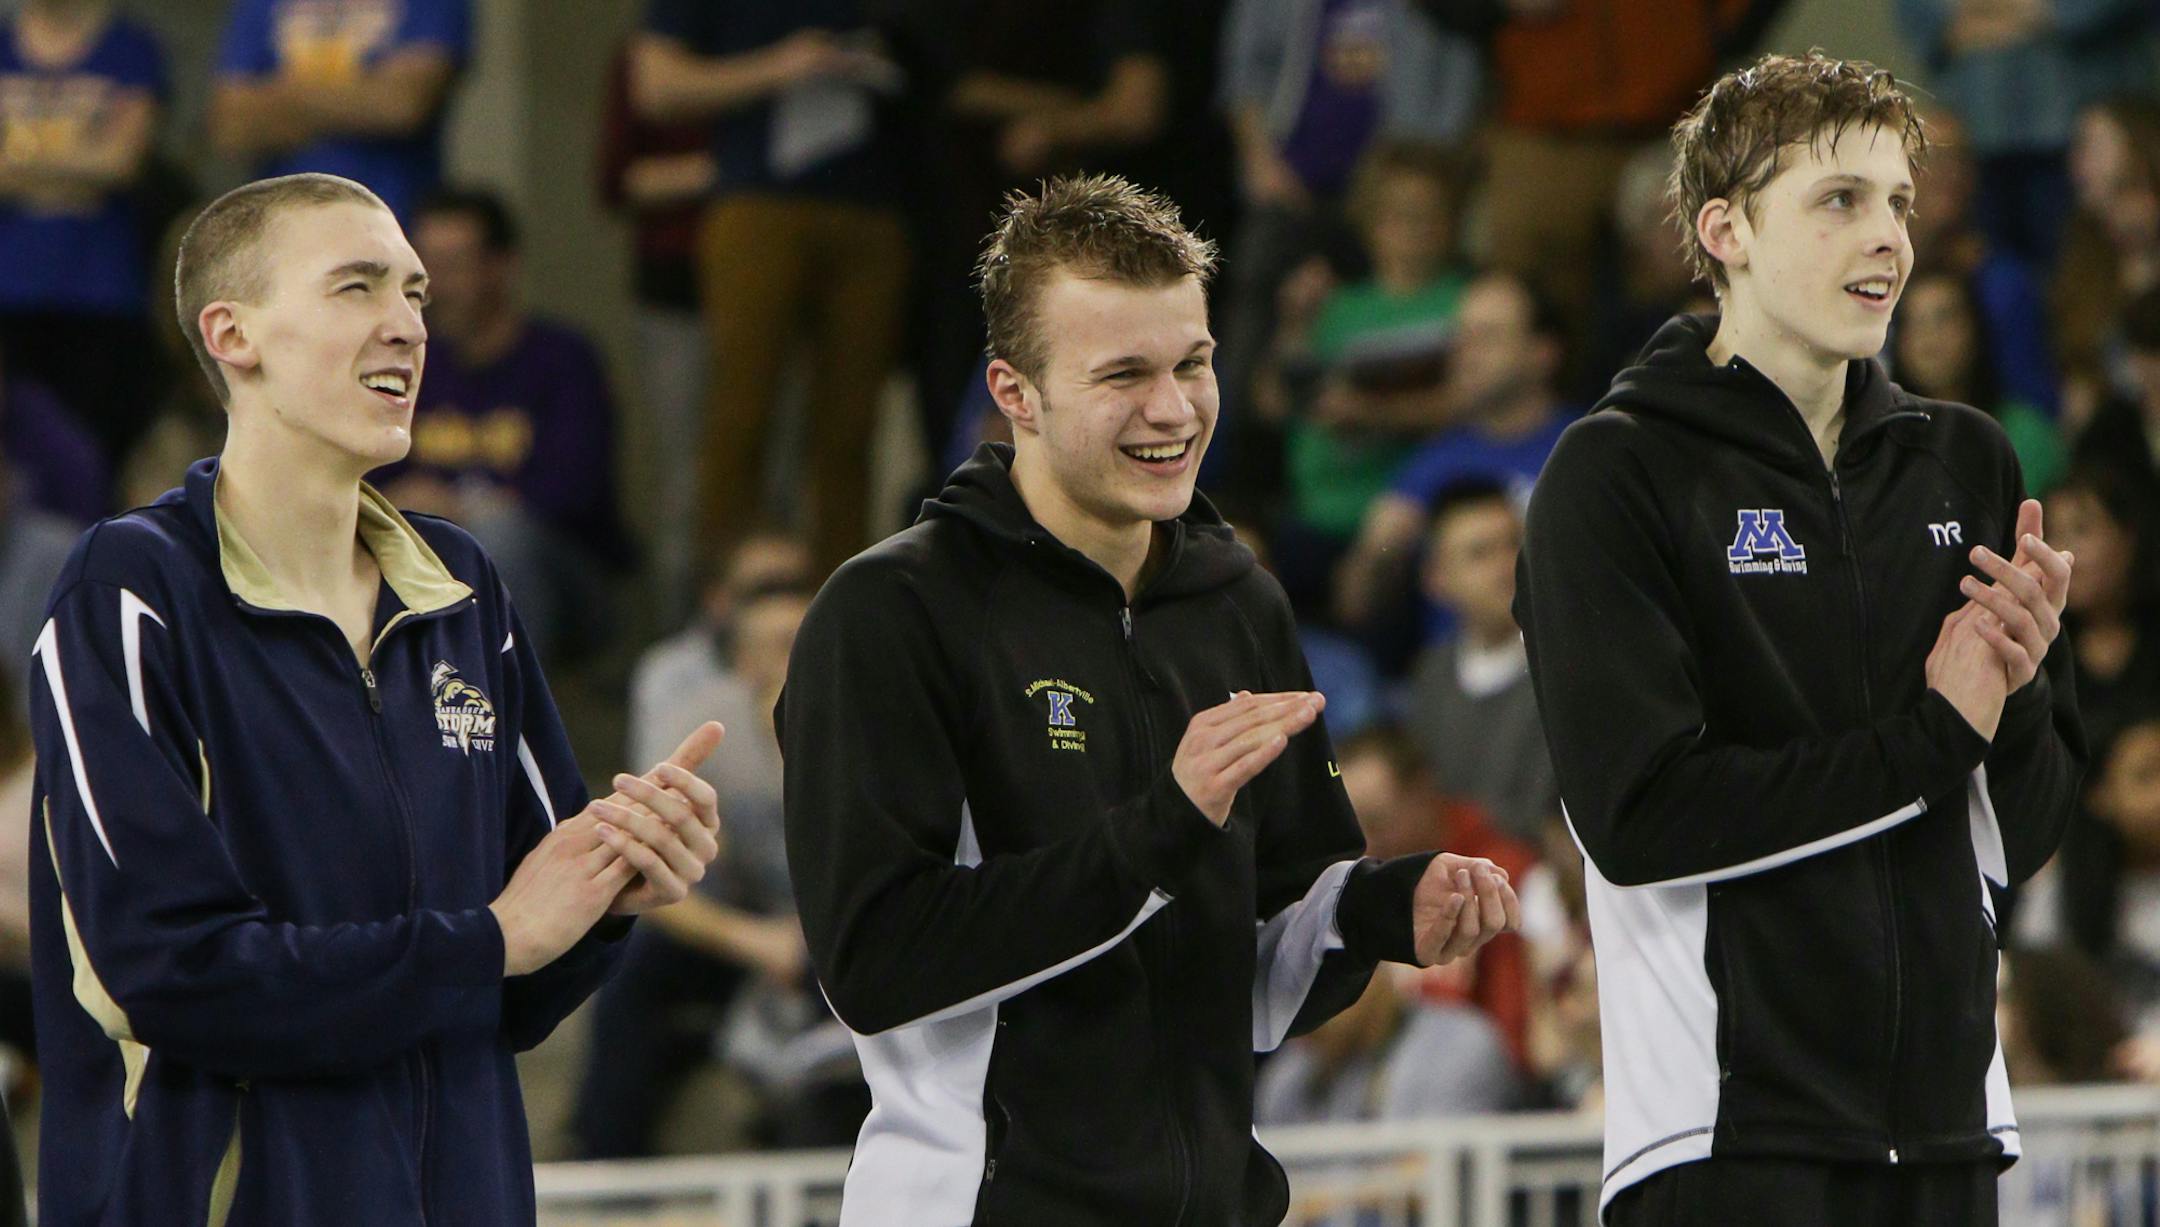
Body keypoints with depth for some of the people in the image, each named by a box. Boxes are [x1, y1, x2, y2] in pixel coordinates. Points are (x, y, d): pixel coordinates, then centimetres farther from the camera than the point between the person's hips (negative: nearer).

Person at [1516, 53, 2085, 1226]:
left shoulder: (1964, 461, 13)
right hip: (1728, 1129, -5)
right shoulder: (1616, 474, -4)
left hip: (1946, 1127, 5)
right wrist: (1928, 736, -9)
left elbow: (2020, 836, 13)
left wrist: (2014, 698, -8)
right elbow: (1640, 813, -14)